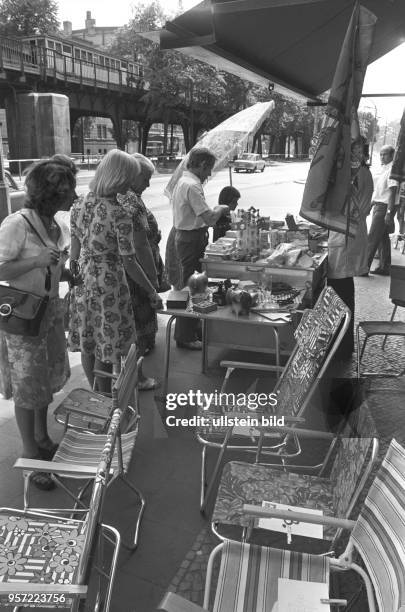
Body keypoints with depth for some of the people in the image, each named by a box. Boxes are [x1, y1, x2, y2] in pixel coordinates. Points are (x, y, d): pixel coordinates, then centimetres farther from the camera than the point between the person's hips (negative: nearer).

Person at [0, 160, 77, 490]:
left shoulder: (57, 226, 4)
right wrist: (36, 261, -28)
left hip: (51, 310, 7)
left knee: (49, 378, 18)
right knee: (28, 386, 5)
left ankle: (43, 439, 39)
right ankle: (31, 455, 22)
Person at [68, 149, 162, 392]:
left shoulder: (80, 205, 0)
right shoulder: (120, 214, -20)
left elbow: (75, 251, 7)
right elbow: (129, 263, -18)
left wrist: (74, 280, 19)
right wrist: (152, 292, -7)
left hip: (82, 283, 7)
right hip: (108, 284, -7)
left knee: (87, 345, 18)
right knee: (106, 349, 9)